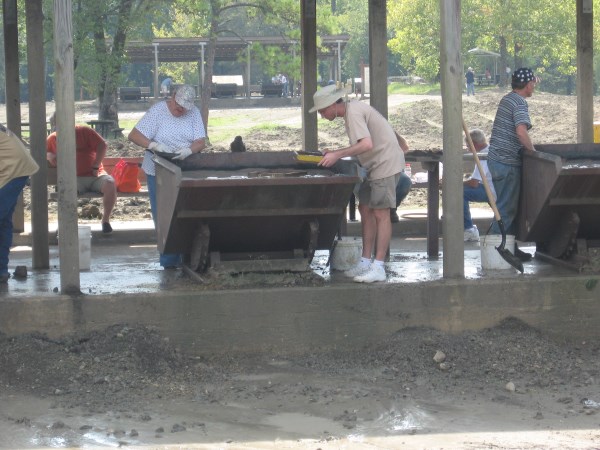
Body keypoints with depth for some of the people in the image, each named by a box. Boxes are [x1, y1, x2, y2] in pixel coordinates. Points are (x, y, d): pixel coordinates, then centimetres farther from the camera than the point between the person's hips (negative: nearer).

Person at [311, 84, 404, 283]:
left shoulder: (353, 112, -18)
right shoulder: (352, 110, 14)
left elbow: (366, 145, -28)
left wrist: (338, 155, -23)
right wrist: (335, 153, 9)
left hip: (386, 164, -11)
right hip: (375, 166, 11)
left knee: (380, 213, -9)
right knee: (365, 209, 11)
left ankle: (378, 268, -8)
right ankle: (366, 262, 16)